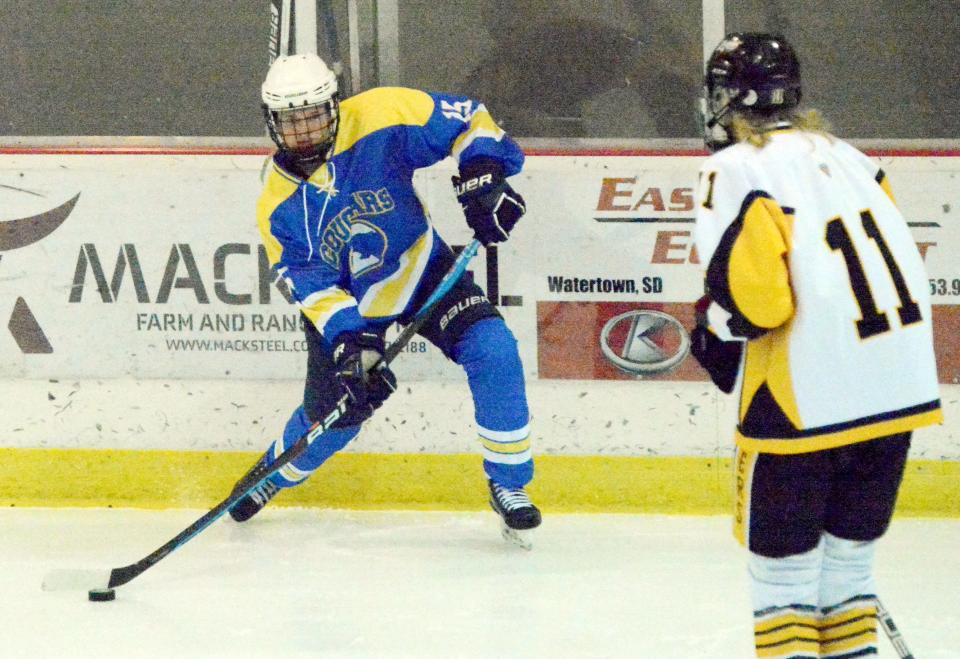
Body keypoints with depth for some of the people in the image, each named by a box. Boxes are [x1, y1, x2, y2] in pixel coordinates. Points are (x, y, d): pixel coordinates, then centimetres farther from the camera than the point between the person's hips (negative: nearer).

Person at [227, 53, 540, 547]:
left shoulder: (380, 120, -25)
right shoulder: (279, 208, -19)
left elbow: (465, 119, -17)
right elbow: (311, 286, -19)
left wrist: (482, 176, -32)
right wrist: (350, 343, -33)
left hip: (420, 268, -1)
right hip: (346, 305, 1)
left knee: (492, 352, -22)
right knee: (334, 412, 4)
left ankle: (508, 484, -8)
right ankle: (273, 473, 40)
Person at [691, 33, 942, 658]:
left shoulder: (737, 170, -9)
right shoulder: (841, 155, 14)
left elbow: (752, 293, -17)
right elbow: (898, 259, 16)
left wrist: (716, 329, 4)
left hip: (807, 402, -7)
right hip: (899, 389, 7)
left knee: (782, 560, 3)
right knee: (848, 553, 17)